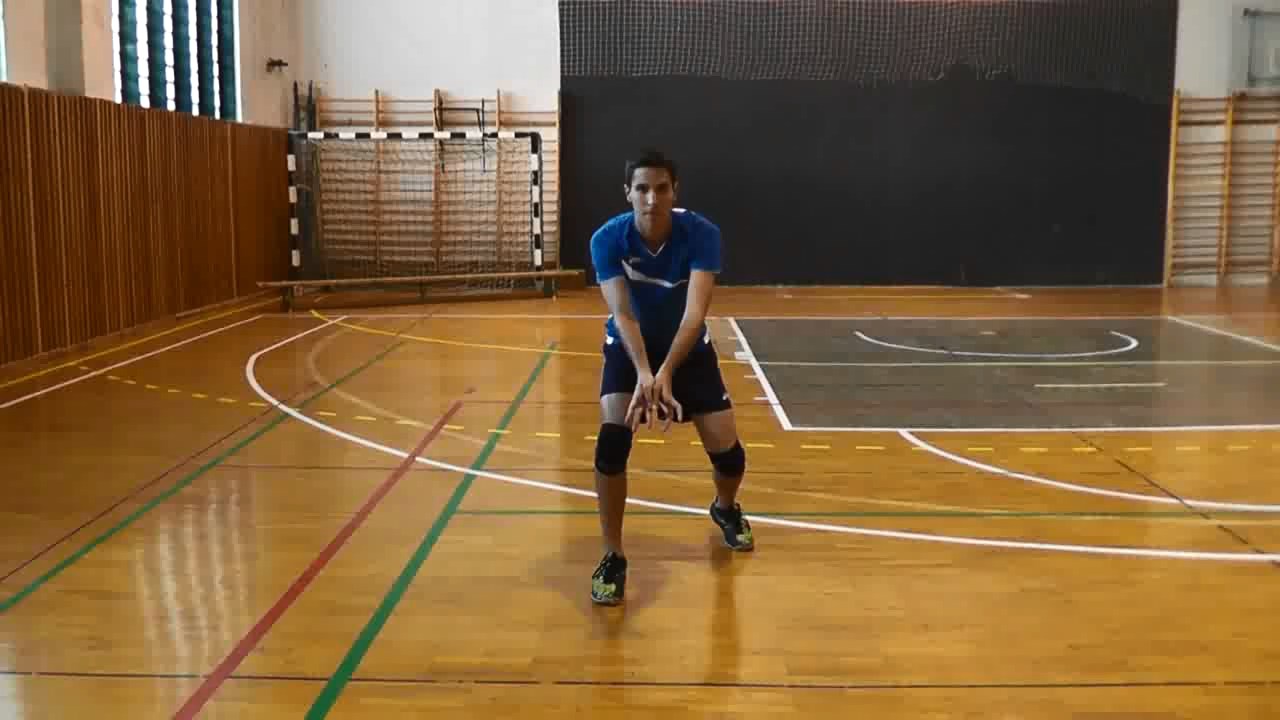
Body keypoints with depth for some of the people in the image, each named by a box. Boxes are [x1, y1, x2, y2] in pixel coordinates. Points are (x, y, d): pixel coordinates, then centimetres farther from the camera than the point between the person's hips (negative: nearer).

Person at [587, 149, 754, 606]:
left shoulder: (702, 234, -26)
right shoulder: (608, 239, -25)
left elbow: (695, 311, -36)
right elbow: (622, 315, -31)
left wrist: (666, 373, -50)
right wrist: (643, 373, -48)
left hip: (689, 350, 1)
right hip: (629, 348, 0)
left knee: (727, 449, -5)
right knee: (612, 437, -23)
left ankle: (726, 509, 33)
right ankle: (613, 557, -10)